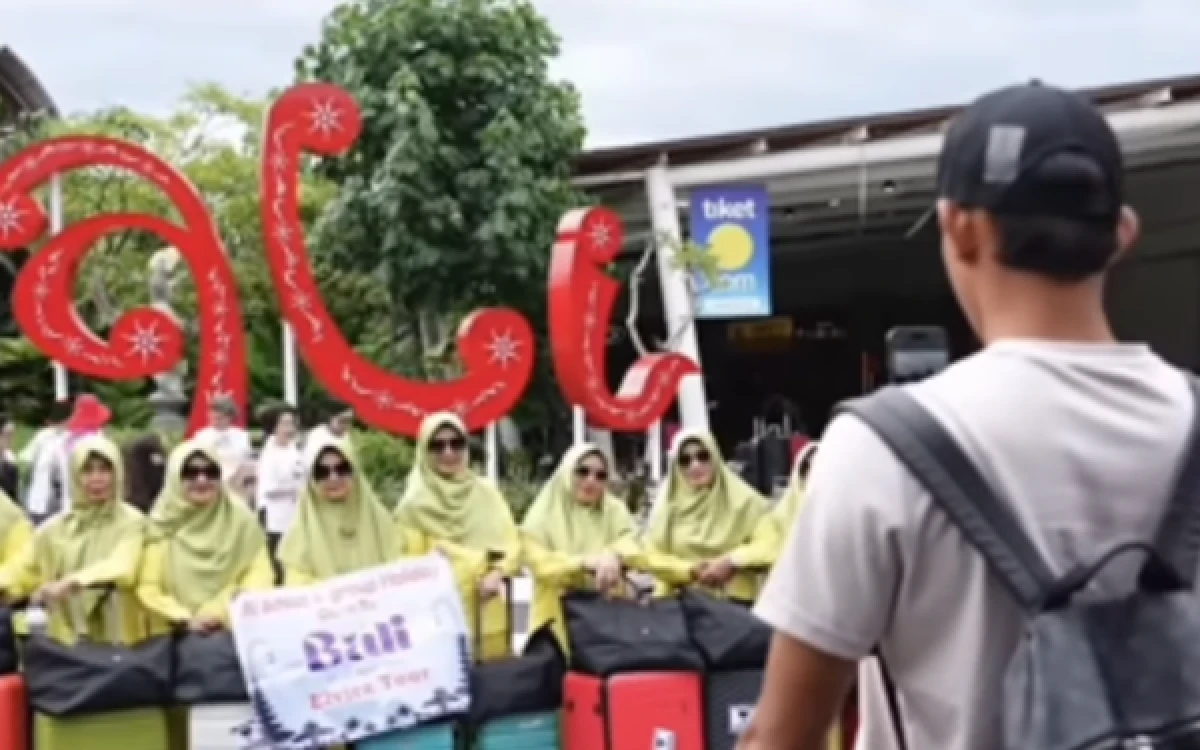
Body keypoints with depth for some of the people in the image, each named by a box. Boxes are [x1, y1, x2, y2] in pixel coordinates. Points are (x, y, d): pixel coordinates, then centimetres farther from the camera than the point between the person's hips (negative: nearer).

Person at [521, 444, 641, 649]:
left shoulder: (615, 512, 11)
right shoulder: (543, 517, 3)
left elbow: (630, 542, -7)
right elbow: (541, 565, -10)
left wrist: (614, 557, -29)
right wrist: (583, 563, -25)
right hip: (557, 623, -2)